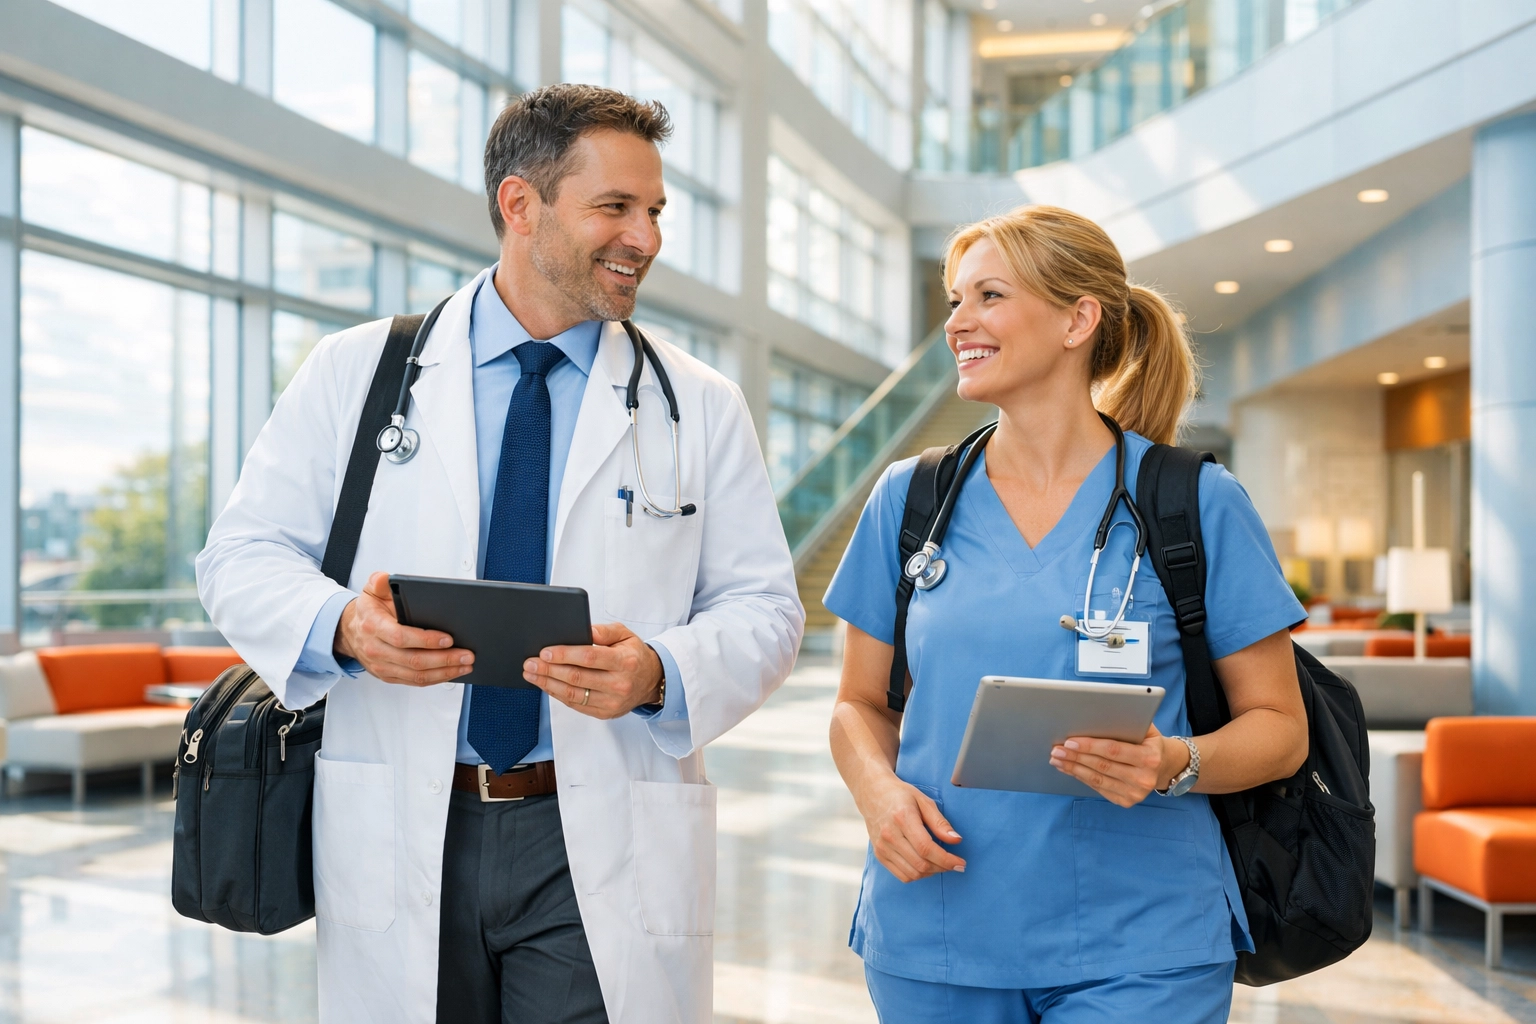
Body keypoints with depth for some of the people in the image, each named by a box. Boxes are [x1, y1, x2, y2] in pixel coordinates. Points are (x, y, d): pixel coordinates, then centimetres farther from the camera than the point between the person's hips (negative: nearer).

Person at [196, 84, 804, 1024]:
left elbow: (765, 609, 4)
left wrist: (661, 672, -17)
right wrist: (340, 625, -16)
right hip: (399, 841, 1)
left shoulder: (701, 407, 6)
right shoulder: (355, 373, 6)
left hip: (605, 851, 0)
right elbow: (244, 556, 5)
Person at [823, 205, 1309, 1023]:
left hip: (1134, 951, -2)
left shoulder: (1195, 502, -3)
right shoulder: (909, 498, 5)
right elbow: (862, 703, 12)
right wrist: (878, 789, -9)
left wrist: (1176, 764, -18)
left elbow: (1279, 725, 1)